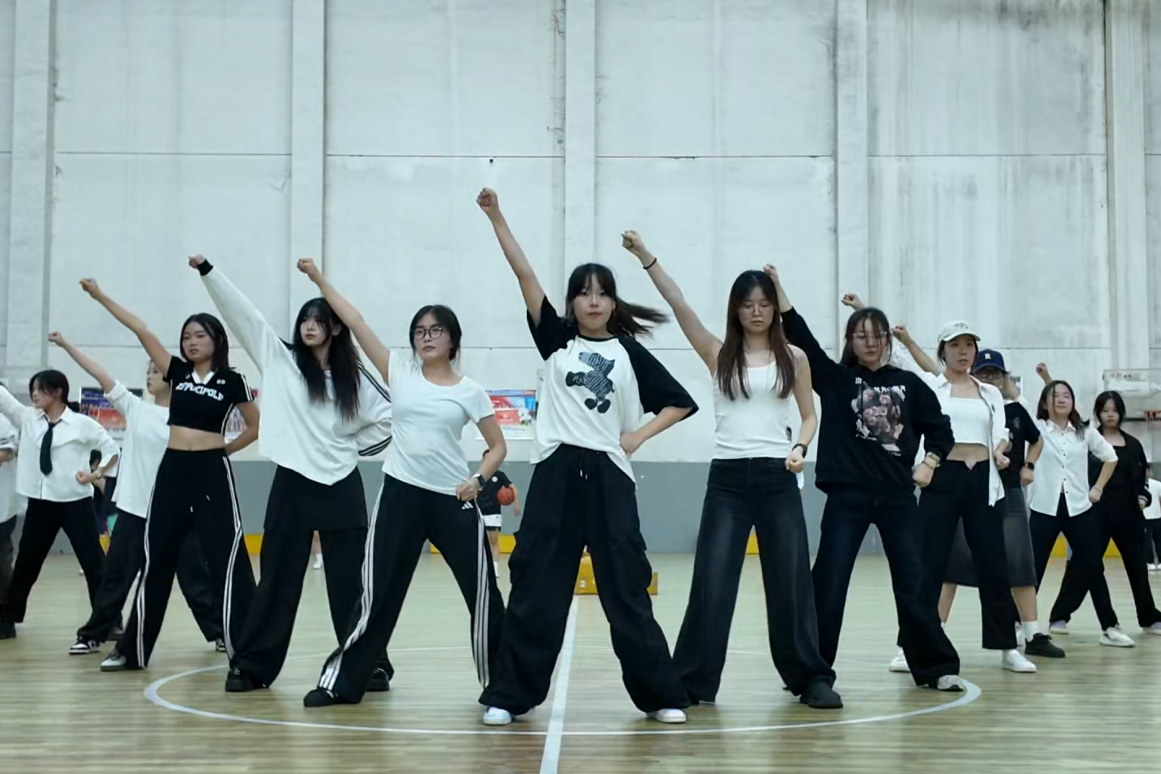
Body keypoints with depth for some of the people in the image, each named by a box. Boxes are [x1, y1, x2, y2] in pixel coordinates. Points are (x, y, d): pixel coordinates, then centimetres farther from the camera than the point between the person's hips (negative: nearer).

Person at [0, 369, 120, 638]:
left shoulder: (82, 424, -6)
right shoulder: (27, 418, 7)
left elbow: (113, 450, 0)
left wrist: (95, 475, -11)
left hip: (74, 503, -4)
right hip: (40, 502, 5)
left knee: (93, 563, -1)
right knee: (26, 563, 13)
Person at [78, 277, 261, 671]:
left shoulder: (231, 381, -2)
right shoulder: (177, 371, 8)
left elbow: (256, 427, 7)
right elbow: (142, 330, 4)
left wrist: (223, 447, 4)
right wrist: (101, 297, 5)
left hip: (212, 472, -4)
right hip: (171, 469, 4)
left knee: (227, 558, -6)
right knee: (157, 559, 9)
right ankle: (132, 649, 18)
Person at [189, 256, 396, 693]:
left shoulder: (353, 377, 5)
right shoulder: (279, 359, 4)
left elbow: (389, 417, 10)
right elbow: (241, 312, -2)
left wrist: (355, 444, 4)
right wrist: (207, 271, -8)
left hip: (341, 488, 0)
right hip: (293, 484, 0)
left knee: (349, 582, 4)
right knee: (278, 580, 4)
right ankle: (252, 666, 11)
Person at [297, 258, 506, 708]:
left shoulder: (470, 392, 2)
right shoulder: (400, 373, 5)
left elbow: (498, 446, 6)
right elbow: (354, 322, 2)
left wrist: (479, 480, -11)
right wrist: (319, 279, 1)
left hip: (453, 501, 0)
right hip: (401, 495, 0)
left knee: (483, 594, 4)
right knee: (379, 593, 3)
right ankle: (340, 682, 12)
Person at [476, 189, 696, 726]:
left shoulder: (629, 352, 8)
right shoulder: (556, 339, 8)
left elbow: (680, 402, 11)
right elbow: (525, 277, -1)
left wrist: (638, 437, 0)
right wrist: (497, 218, -7)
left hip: (609, 476, 0)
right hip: (556, 471, 0)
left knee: (626, 588, 3)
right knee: (536, 586, 2)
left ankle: (661, 695, 12)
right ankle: (510, 695, 11)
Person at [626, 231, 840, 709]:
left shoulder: (793, 357, 6)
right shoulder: (718, 354, 4)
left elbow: (810, 416, 11)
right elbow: (678, 303, -5)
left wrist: (800, 448, -10)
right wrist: (645, 256, -14)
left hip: (777, 478, 0)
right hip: (727, 479, 0)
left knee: (791, 581, 4)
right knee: (711, 582, -1)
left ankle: (811, 679, 16)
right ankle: (693, 681, 8)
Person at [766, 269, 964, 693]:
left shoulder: (908, 384, 6)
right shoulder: (835, 379, 1)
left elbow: (940, 427, 15)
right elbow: (801, 337, -10)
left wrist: (929, 463, 0)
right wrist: (778, 289, -19)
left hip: (898, 497, 2)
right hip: (847, 497, -1)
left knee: (913, 583, 5)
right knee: (828, 583, -1)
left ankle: (937, 666, 16)